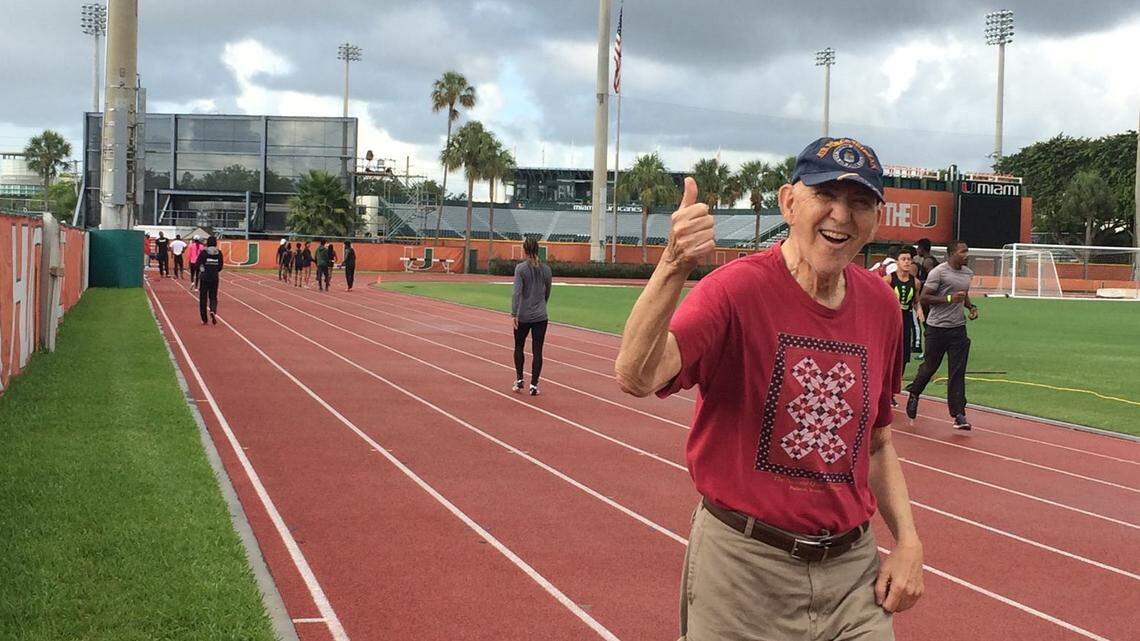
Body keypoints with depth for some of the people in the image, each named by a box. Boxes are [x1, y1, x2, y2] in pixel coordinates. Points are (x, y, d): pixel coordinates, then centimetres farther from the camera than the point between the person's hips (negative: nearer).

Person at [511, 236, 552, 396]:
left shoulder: (521, 268, -9)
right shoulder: (546, 269, 2)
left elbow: (517, 292, -17)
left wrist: (514, 314, -19)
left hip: (523, 316, -2)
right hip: (540, 316, 2)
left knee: (519, 347, 18)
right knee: (537, 351, 3)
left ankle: (519, 380, 20)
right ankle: (534, 385, 1)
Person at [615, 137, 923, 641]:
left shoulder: (882, 306, 3)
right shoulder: (739, 288, -15)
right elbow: (636, 377, -33)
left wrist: (906, 539, 5)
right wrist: (673, 268, -46)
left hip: (852, 570, 5)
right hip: (744, 567, -5)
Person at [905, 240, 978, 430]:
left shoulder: (968, 273, 12)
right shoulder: (938, 272, -11)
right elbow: (924, 297, -14)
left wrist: (971, 306, 8)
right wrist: (949, 299, -22)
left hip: (958, 328, 5)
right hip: (937, 327, -5)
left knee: (958, 372, -1)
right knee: (930, 366, 8)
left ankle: (958, 414, -1)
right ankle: (914, 394, 36)